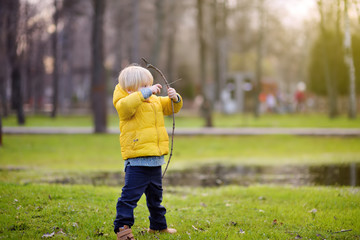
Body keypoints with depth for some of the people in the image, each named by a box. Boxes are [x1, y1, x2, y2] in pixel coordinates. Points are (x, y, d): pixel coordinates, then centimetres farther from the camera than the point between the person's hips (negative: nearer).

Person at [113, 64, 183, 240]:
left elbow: (170, 108, 18)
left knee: (155, 195, 21)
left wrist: (175, 98, -4)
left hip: (155, 160, 8)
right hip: (137, 161, -8)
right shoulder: (125, 103, -12)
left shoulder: (156, 101, 12)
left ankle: (158, 225, 35)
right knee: (130, 195, -9)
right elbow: (126, 105, -35)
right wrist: (146, 93, -37)